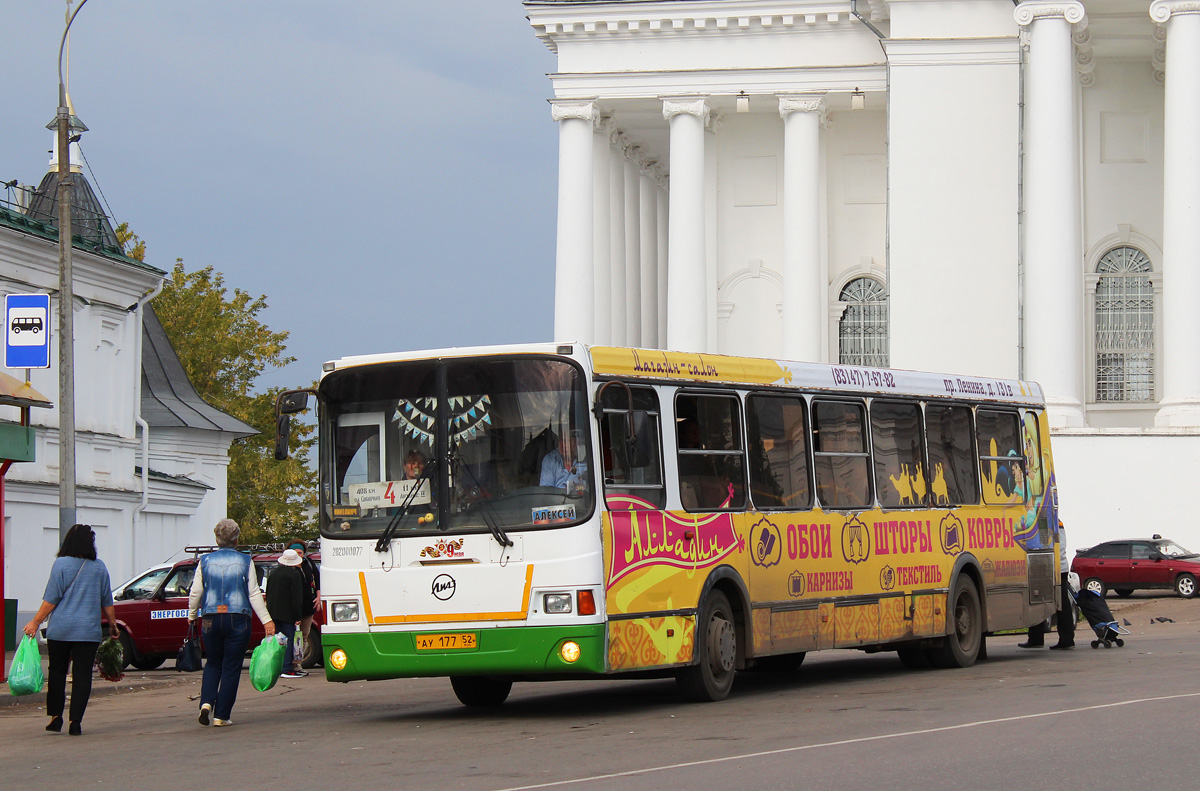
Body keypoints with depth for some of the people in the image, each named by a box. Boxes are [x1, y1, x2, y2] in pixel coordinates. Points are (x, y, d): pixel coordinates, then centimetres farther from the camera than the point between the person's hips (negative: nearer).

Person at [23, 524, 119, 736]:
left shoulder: (62, 564, -4)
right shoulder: (99, 567, 5)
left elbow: (51, 599, -7)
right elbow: (107, 601, 11)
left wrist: (36, 622, -2)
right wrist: (113, 625, 23)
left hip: (60, 630, -1)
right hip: (89, 631, 1)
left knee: (57, 672, 12)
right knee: (82, 675, 1)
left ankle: (55, 717, 9)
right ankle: (75, 721, -5)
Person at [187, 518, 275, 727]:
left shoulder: (205, 561, 3)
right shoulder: (245, 561, 0)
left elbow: (195, 593, 4)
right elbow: (254, 594, -3)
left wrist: (191, 616, 19)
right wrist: (267, 620, -1)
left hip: (210, 621, 2)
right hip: (238, 620, -2)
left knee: (212, 664, 18)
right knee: (231, 667, 4)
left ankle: (206, 702, -4)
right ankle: (221, 715, 2)